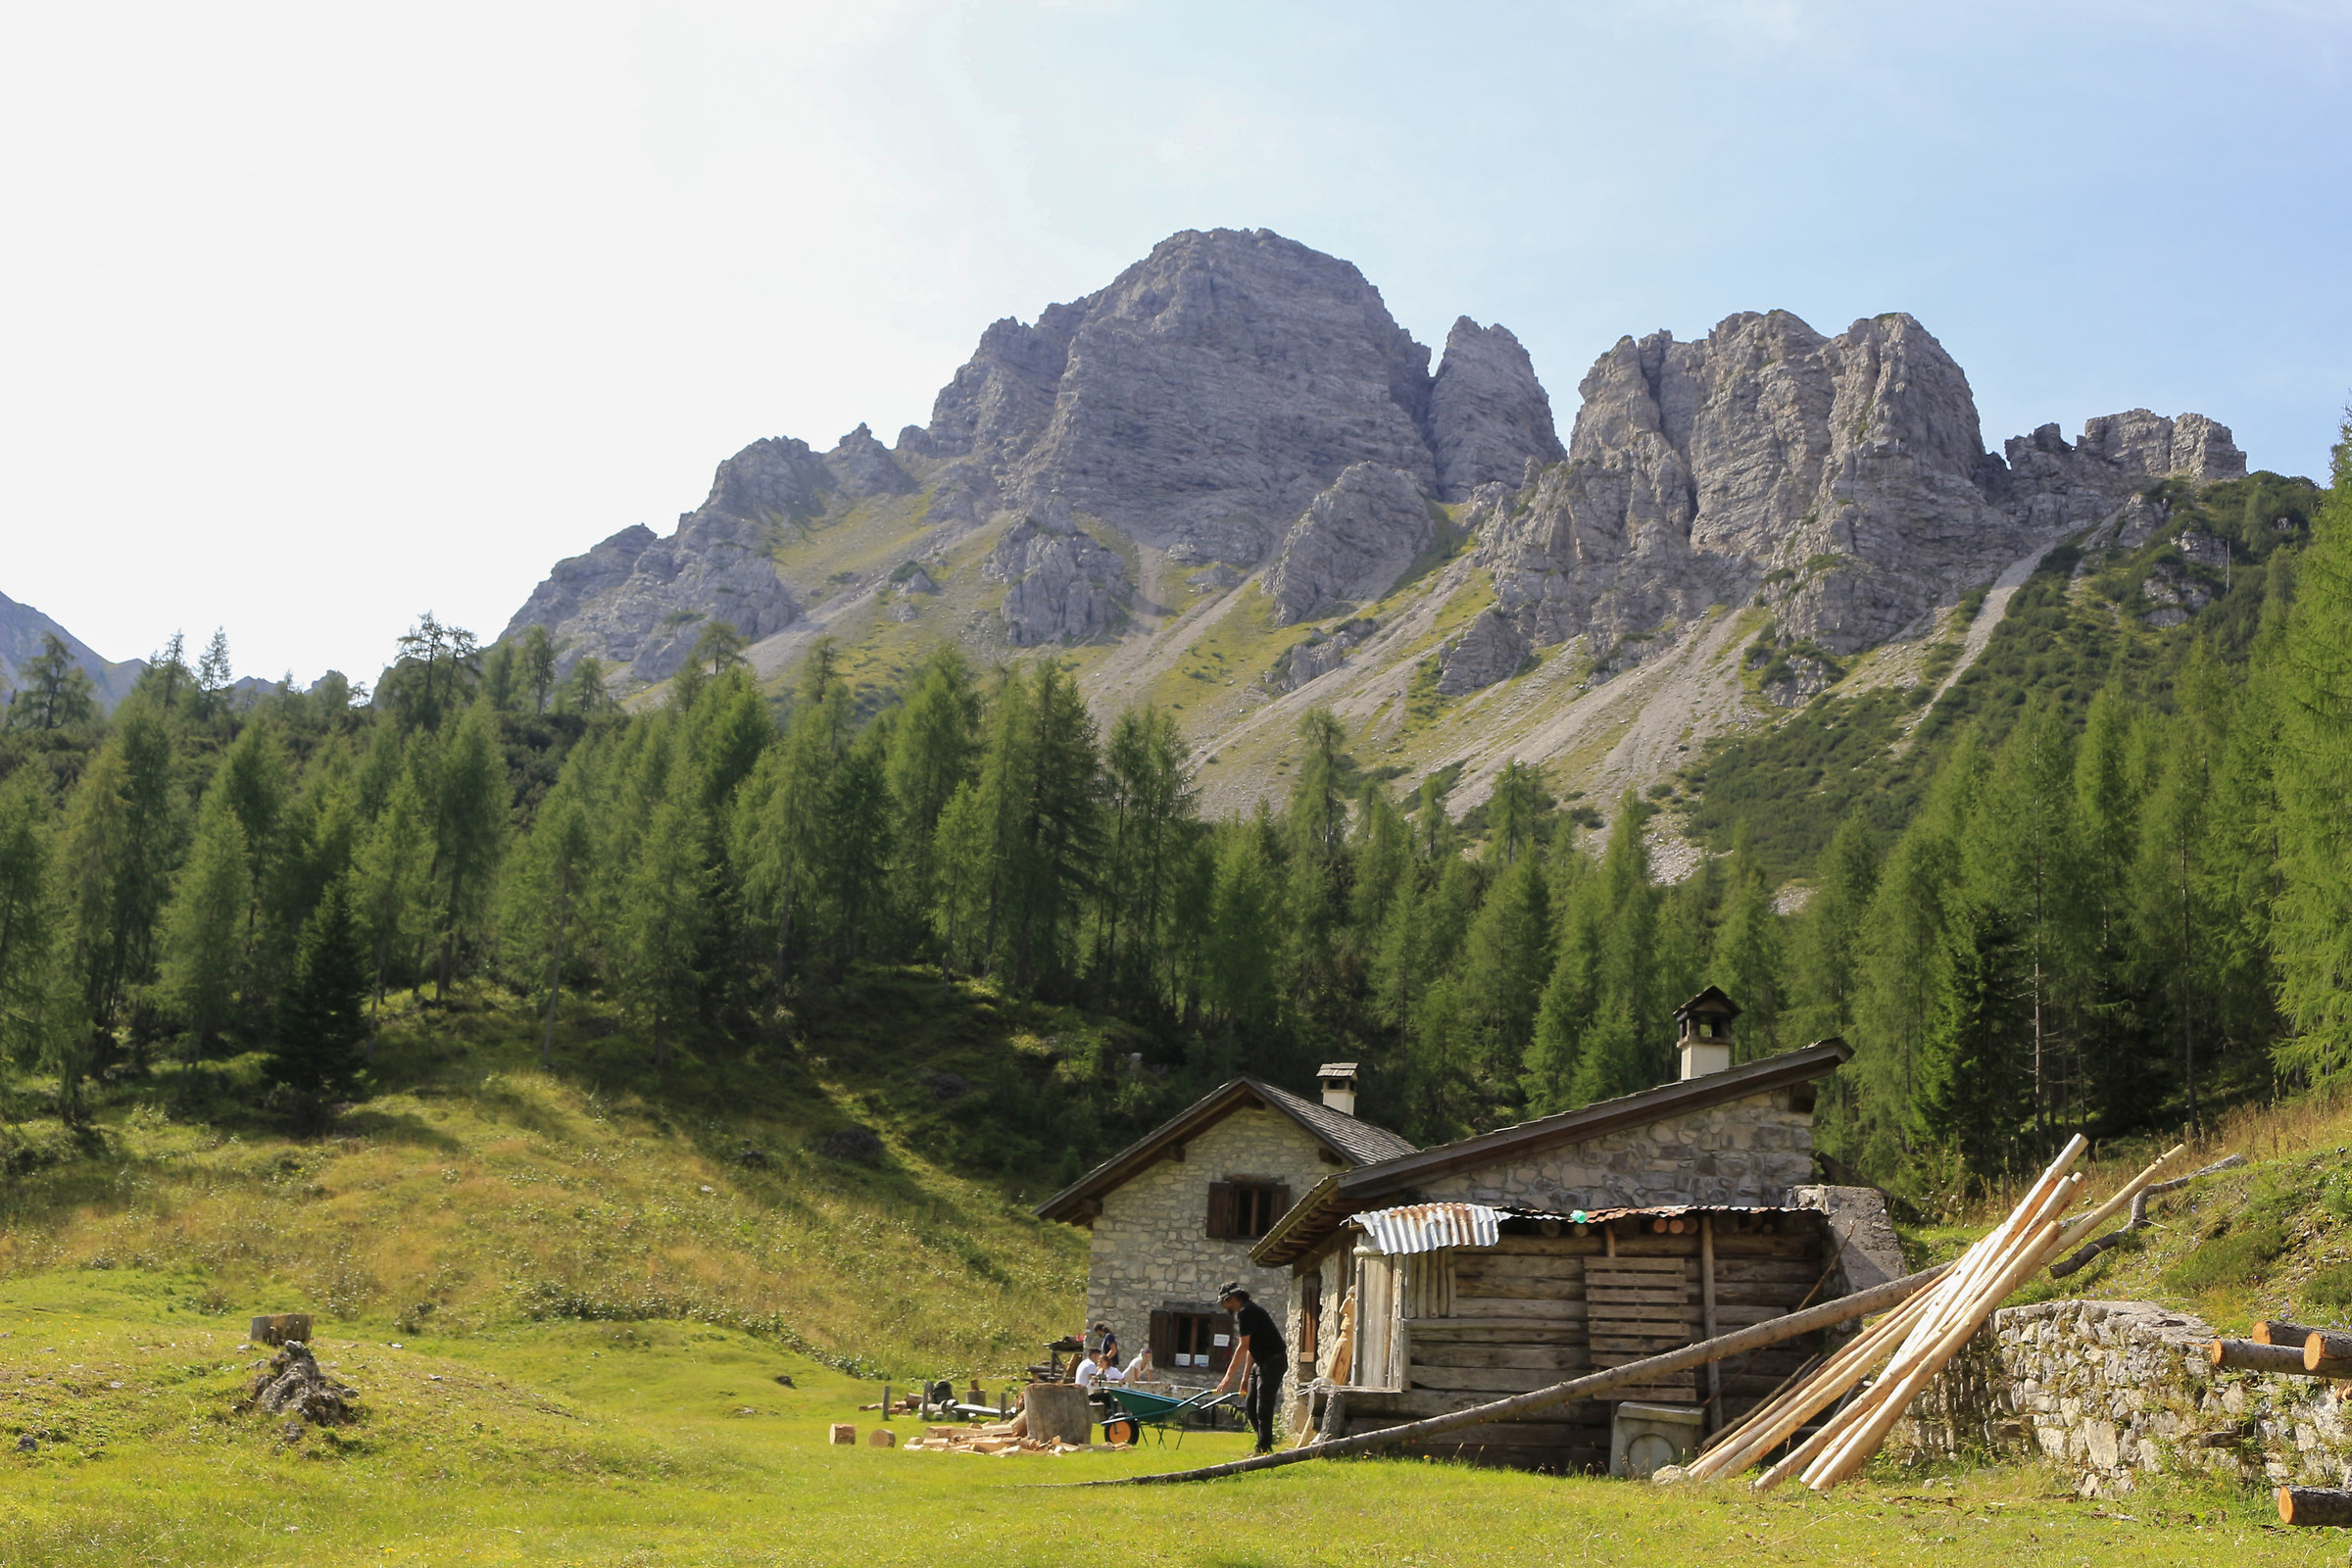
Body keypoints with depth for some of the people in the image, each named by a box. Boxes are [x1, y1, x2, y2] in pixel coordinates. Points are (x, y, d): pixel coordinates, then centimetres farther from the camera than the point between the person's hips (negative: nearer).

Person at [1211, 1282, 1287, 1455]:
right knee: (1251, 1407, 12)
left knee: (1263, 1408, -9)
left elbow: (1243, 1347, -21)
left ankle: (1264, 1449, -5)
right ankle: (1264, 1443, 17)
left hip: (1272, 1361, -11)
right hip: (1261, 1362, 11)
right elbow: (1250, 1348, 21)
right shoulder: (1248, 1310, 17)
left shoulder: (1246, 1312, -16)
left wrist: (1229, 1377, -21)